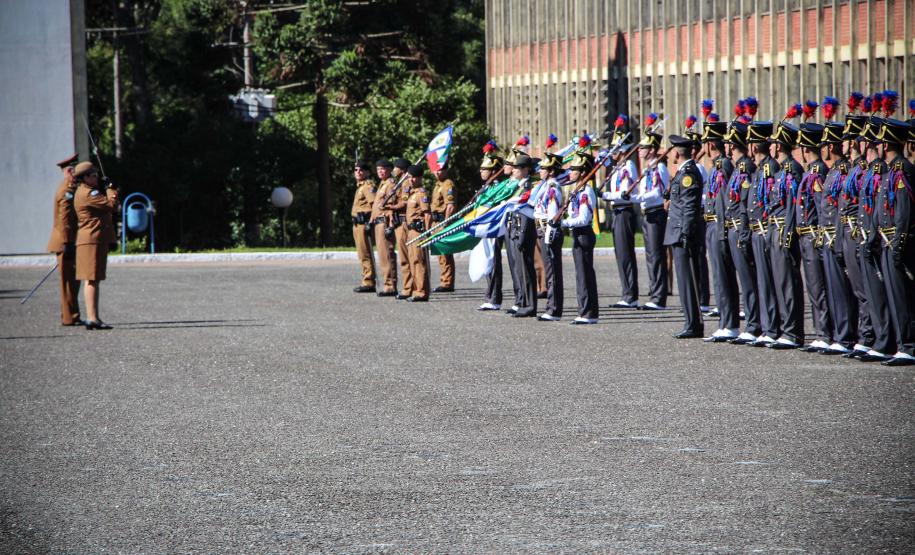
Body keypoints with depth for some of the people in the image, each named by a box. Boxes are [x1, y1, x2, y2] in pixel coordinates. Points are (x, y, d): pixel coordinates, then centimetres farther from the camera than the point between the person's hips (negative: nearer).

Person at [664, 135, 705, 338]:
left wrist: (685, 235, -21)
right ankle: (693, 323, 16)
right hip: (681, 235, 10)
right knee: (688, 281, 12)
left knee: (687, 281, -7)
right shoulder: (685, 171, 15)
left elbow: (689, 207, -20)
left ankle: (693, 326, -5)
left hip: (684, 234, -10)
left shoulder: (688, 173, -16)